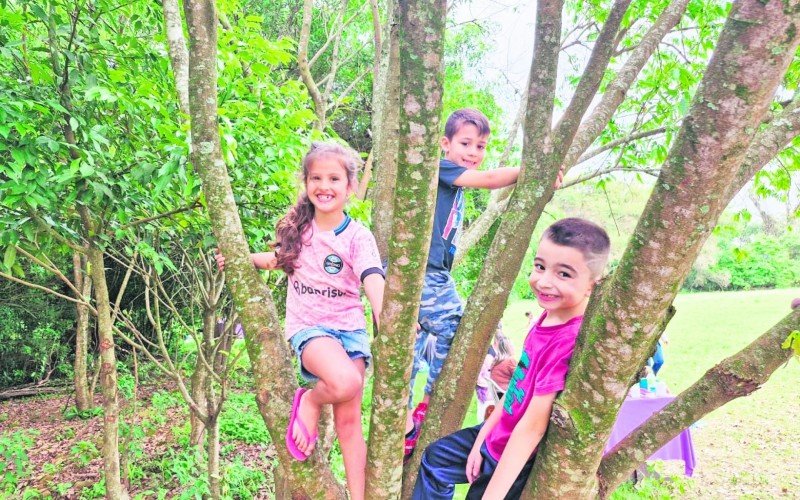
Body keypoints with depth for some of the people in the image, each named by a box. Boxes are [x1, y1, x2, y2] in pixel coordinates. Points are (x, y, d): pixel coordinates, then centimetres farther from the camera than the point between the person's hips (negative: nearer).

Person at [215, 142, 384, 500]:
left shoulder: (358, 237, -7)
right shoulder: (298, 228, 2)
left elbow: (373, 280, -24)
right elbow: (281, 259, 23)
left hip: (350, 328, 0)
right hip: (308, 327, 0)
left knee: (349, 422, 0)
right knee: (345, 382, -32)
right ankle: (310, 401, 0)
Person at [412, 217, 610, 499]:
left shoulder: (570, 340, -33)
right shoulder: (549, 315, -8)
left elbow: (533, 426, -31)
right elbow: (518, 384, 2)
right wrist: (481, 438, 8)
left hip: (522, 462, -8)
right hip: (499, 435, 8)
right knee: (435, 457, 23)